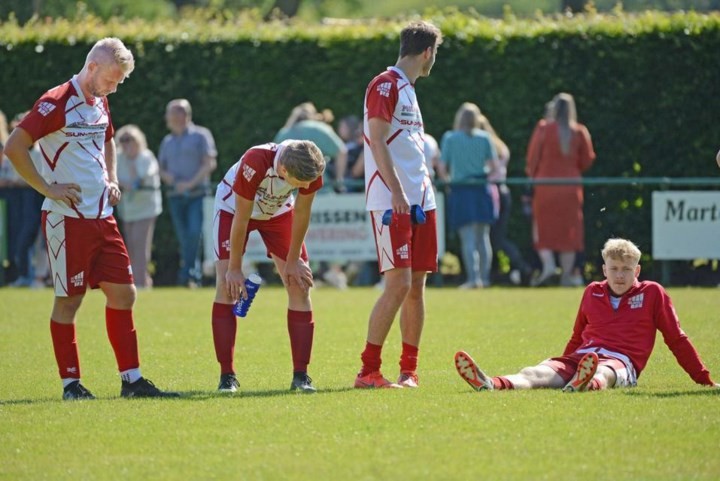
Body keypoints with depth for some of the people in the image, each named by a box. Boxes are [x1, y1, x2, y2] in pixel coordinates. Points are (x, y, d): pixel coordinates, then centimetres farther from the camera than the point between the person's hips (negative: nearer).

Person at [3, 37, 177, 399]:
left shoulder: (100, 103, 13)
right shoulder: (57, 103, -13)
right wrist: (47, 188, -15)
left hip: (102, 217, 8)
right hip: (67, 219, -8)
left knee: (123, 293, 5)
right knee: (69, 299, -1)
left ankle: (131, 379, 11)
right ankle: (71, 382, 7)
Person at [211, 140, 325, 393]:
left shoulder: (312, 168, -31)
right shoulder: (255, 164, -43)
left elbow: (301, 214, -14)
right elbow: (241, 220, -30)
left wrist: (293, 261, -6)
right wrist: (235, 269, -21)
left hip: (278, 211, 4)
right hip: (234, 207, -4)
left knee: (300, 283, -7)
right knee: (227, 284, -15)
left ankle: (301, 375, -2)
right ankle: (227, 375, -9)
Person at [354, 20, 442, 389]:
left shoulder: (408, 89, 19)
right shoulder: (385, 85, -8)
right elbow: (377, 141, -15)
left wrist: (423, 192, 16)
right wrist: (397, 192, -21)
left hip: (419, 201, 9)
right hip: (391, 202, -9)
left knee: (417, 285, 6)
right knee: (399, 284, -13)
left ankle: (409, 370, 12)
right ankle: (368, 371, -9)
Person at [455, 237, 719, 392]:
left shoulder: (652, 293, 12)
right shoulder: (592, 293, 22)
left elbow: (676, 339, 15)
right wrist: (561, 368, 40)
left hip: (621, 362, -4)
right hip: (580, 357, 4)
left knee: (602, 373, -42)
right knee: (539, 373, -27)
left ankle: (581, 385, -80)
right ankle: (490, 384, -56)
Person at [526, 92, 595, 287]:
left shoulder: (544, 129, -7)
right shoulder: (579, 132, -1)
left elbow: (533, 157, -4)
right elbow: (587, 160, 4)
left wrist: (532, 176, 12)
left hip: (546, 183, -2)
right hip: (570, 187, 2)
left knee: (543, 227, 7)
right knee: (569, 229, 7)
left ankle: (548, 265, -14)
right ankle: (567, 275, 4)